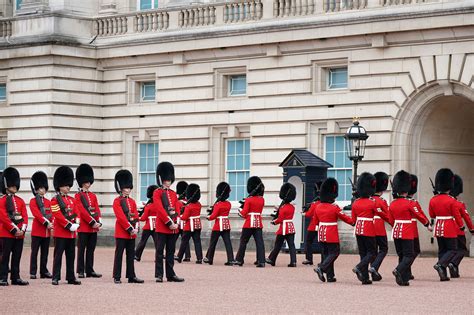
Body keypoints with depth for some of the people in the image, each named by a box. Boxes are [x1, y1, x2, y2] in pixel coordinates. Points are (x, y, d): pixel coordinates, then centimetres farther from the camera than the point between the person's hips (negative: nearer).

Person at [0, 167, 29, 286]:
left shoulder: (20, 201, 14)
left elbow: (25, 216, 7)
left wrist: (22, 229, -8)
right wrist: (14, 229, -16)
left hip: (20, 233, 5)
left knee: (17, 257, 7)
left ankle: (15, 277, 12)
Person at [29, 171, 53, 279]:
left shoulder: (48, 202, 15)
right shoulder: (33, 201, -3)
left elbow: (51, 214, 7)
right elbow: (37, 214, -14)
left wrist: (52, 224, -11)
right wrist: (46, 223, -21)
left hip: (47, 231, 5)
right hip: (37, 230, -5)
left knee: (45, 253, 8)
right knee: (34, 252, -3)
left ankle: (44, 271, 13)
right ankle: (33, 272, -1)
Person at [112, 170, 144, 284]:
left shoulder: (132, 202, 15)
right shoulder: (117, 201, -5)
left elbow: (136, 216, 9)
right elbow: (121, 217, -13)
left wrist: (136, 228, -7)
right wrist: (130, 229, -16)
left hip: (132, 233, 6)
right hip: (121, 232, -6)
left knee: (131, 255, 8)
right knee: (119, 254, -3)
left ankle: (131, 276, 11)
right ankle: (117, 277, -1)